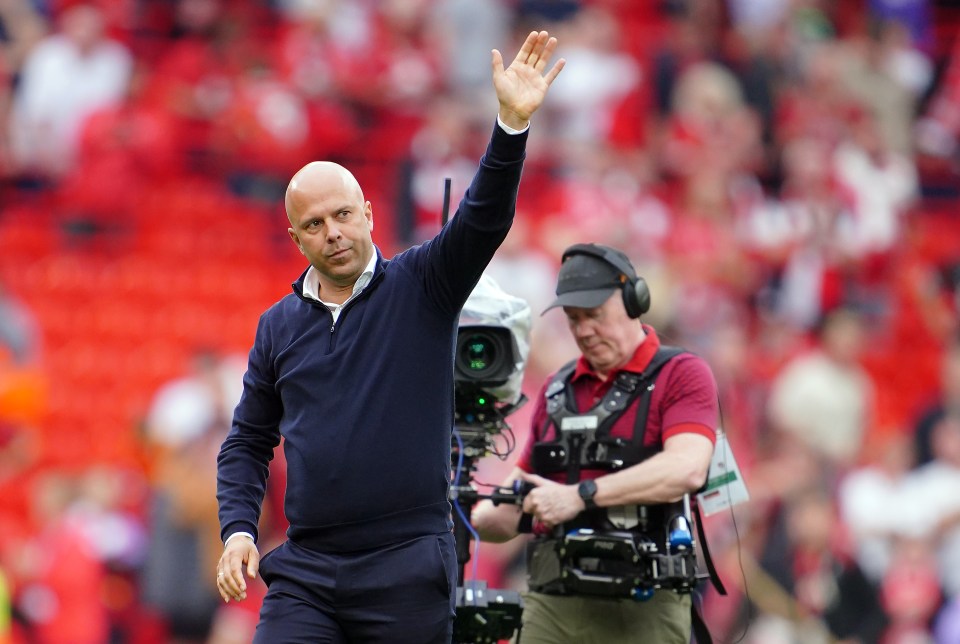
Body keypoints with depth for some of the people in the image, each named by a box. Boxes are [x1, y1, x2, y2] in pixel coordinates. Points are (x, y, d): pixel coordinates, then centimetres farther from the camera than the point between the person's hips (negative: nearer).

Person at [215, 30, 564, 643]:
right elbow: (248, 443, 18)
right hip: (305, 571, 2)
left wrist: (512, 124, -28)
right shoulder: (278, 327, 12)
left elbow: (483, 220, -13)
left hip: (408, 569, -2)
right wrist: (238, 530, 2)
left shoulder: (421, 288, 3)